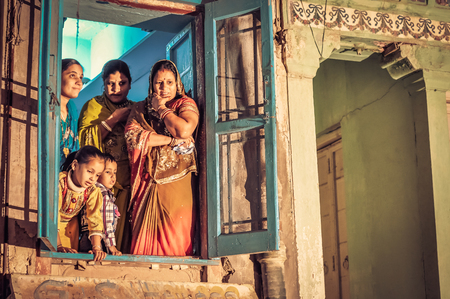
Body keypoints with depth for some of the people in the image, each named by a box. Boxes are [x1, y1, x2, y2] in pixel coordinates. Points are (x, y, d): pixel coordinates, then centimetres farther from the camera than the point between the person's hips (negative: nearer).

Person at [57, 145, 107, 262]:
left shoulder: (93, 191, -17)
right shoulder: (59, 182, -32)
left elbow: (95, 220, -17)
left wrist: (96, 248, -30)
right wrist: (59, 246, -36)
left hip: (69, 227, 3)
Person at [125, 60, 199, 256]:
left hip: (175, 179, -2)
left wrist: (161, 109, 1)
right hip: (147, 182, 3)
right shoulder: (140, 109, 17)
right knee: (145, 236, -4)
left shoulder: (185, 104, 9)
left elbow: (184, 130, -13)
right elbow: (132, 134, -3)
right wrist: (171, 140, -8)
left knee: (174, 237, -9)